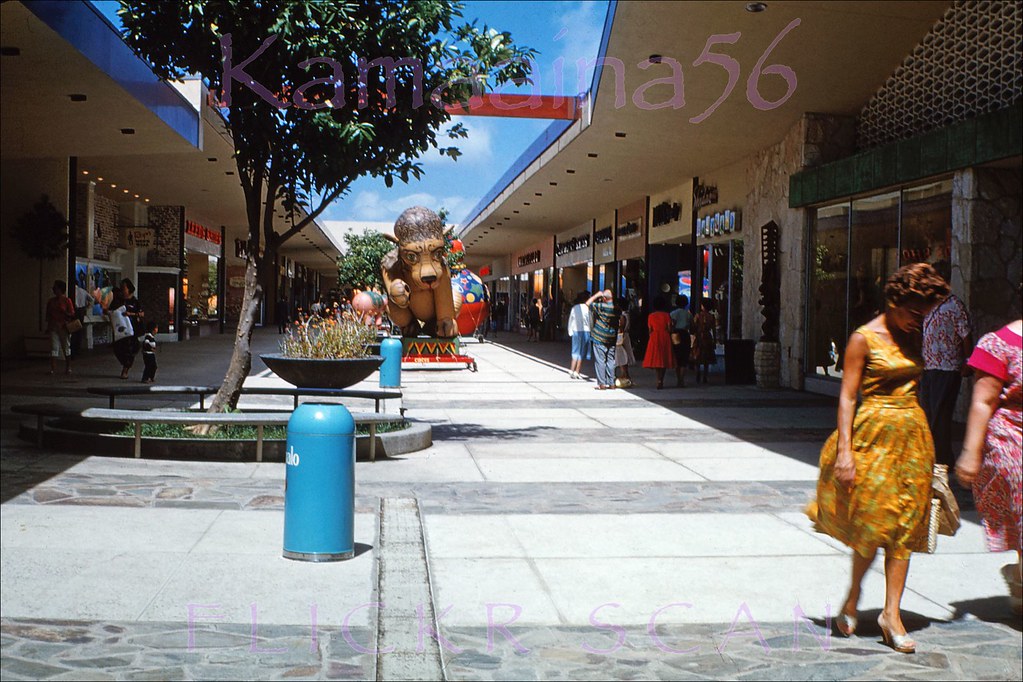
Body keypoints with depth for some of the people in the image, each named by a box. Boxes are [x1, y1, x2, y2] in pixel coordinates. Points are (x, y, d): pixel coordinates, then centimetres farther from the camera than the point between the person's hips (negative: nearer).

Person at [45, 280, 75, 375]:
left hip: (64, 327, -3)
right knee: (54, 348, -2)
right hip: (53, 328, 3)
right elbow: (48, 315, 15)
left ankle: (68, 368, 16)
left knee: (66, 348, 6)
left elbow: (72, 314, -2)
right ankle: (53, 368, -5)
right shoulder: (51, 301, 10)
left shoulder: (67, 301, -2)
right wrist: (48, 327, 11)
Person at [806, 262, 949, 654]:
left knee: (905, 525, 2)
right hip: (875, 434, -6)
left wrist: (925, 445, 16)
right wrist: (845, 449, -17)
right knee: (876, 520, -4)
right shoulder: (864, 339, -7)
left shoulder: (911, 337, 11)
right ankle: (854, 595, 19)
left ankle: (891, 612, 6)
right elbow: (847, 396, -10)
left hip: (912, 434, 6)